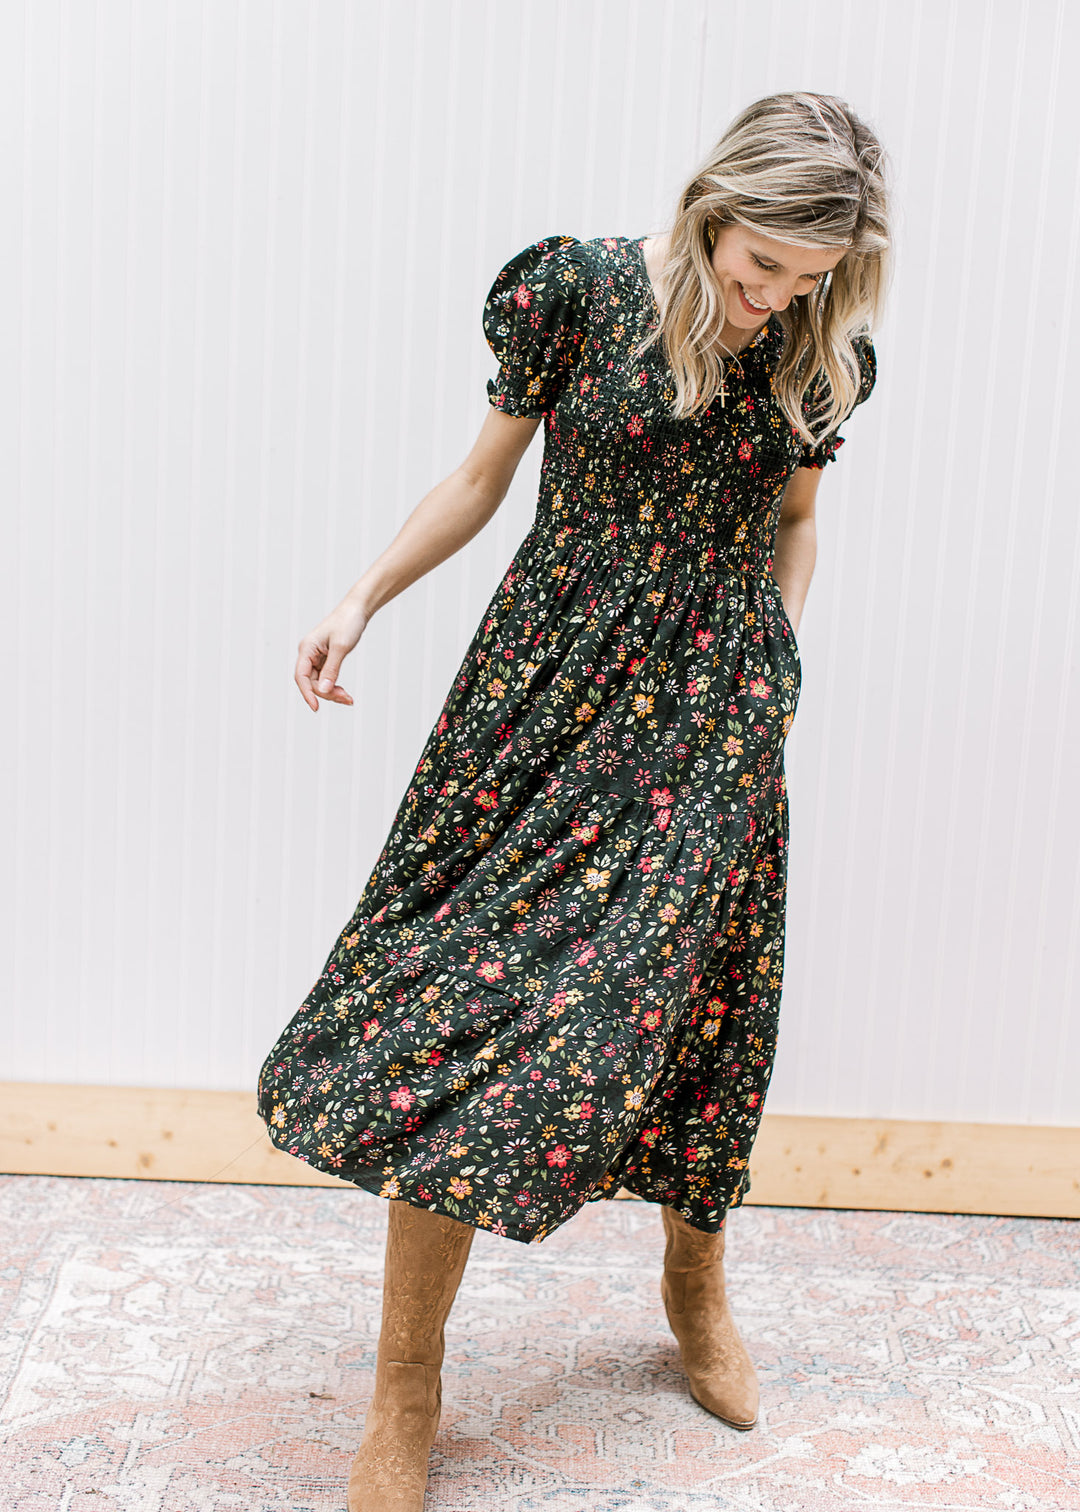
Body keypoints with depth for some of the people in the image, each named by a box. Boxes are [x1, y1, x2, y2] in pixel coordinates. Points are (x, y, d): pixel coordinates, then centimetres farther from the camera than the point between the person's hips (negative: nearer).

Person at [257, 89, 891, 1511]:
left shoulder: (816, 352, 3)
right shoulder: (581, 289, -5)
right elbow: (484, 474, 4)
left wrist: (776, 672, 7)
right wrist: (362, 599, -2)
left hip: (712, 713, 2)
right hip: (552, 687, -2)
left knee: (677, 998, 5)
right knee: (465, 1001, -5)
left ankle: (695, 1283, 35)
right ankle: (405, 1392, 9)